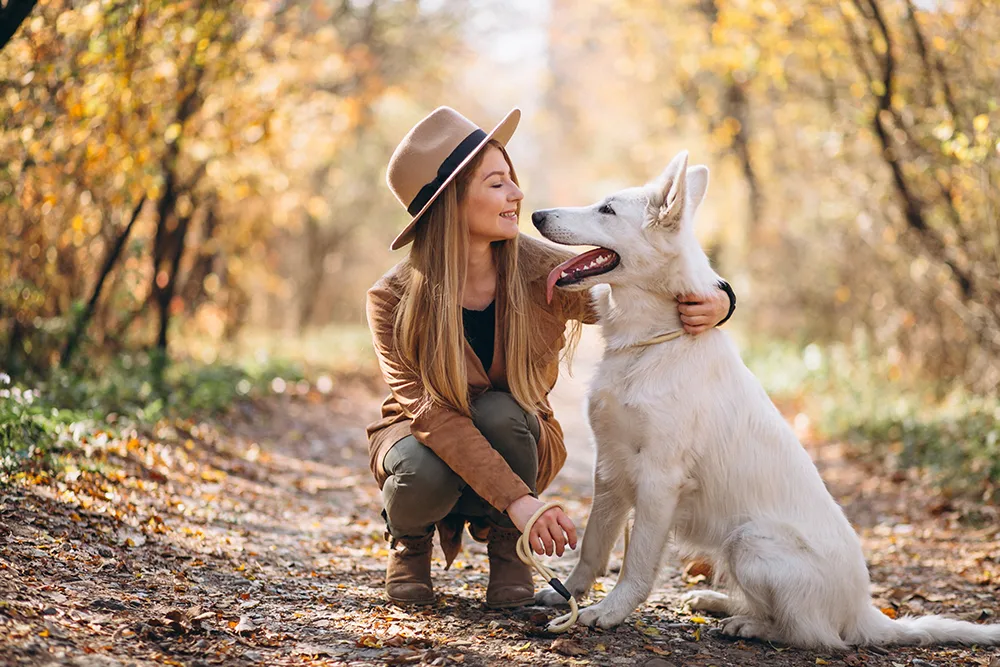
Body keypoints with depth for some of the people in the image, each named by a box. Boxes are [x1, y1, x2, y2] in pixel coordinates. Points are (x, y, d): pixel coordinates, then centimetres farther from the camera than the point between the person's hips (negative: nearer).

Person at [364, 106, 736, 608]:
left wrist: (716, 303, -34)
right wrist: (516, 498, -43)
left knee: (498, 411, -33)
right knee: (426, 474, -36)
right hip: (425, 437, -1)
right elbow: (435, 412, -31)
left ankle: (506, 546, -4)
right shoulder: (394, 300, -23)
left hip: (515, 436, 1)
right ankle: (409, 536, 3)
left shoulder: (542, 273, -18)